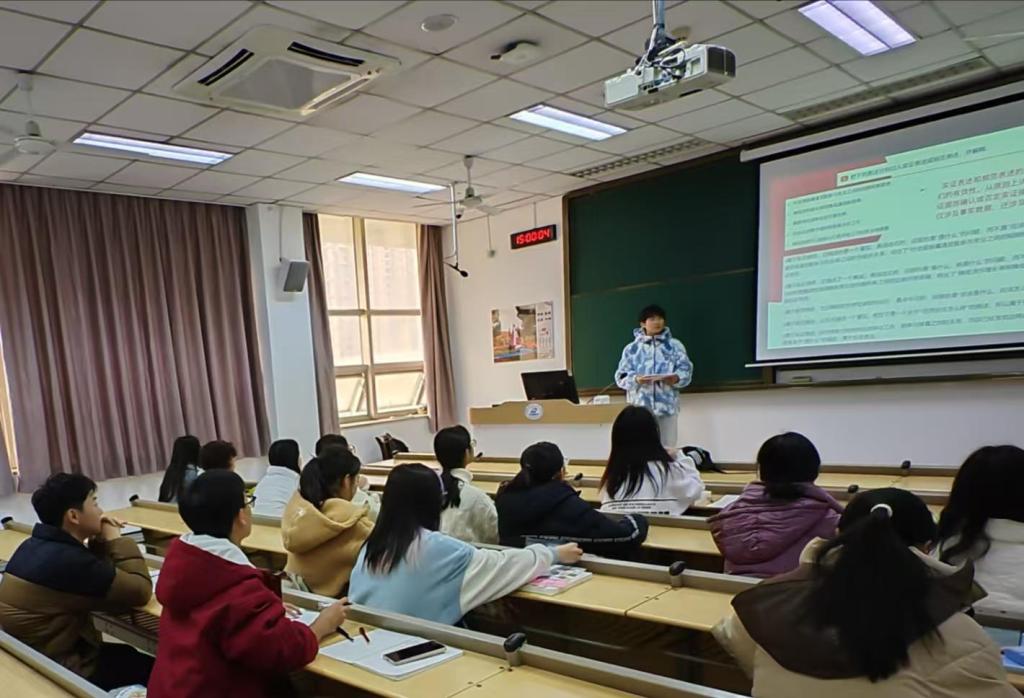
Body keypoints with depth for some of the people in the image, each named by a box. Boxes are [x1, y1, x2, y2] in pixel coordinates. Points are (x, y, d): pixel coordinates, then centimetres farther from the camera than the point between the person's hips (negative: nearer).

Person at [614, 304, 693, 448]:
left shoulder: (675, 345, 11)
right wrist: (636, 379, -17)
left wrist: (676, 378, -18)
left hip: (667, 405, 0)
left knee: (668, 448, 1)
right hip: (640, 406, 0)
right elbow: (621, 376, 3)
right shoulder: (631, 348, 9)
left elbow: (686, 370, 3)